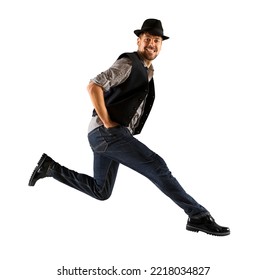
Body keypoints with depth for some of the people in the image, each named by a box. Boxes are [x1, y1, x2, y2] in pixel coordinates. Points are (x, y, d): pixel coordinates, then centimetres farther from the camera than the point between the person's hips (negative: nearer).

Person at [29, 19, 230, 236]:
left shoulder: (148, 71, 19)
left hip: (106, 136, 10)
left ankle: (51, 167, 21)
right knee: (156, 165, -16)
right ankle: (199, 216, -14)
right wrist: (108, 123, -18)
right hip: (107, 132, -10)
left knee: (101, 192, 18)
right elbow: (93, 87, -18)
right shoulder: (128, 63, -9)